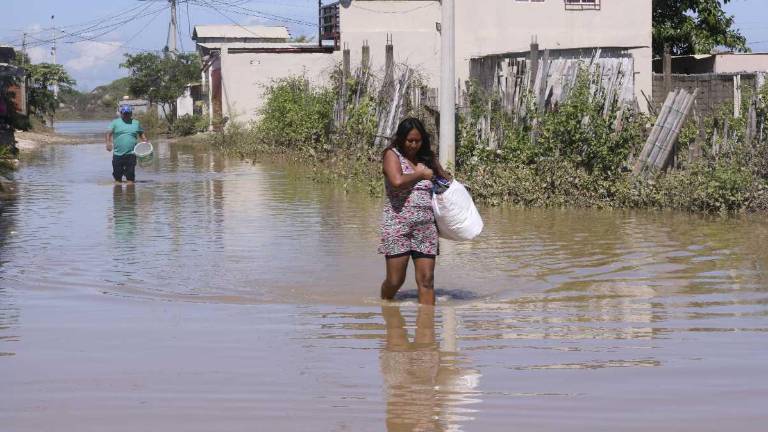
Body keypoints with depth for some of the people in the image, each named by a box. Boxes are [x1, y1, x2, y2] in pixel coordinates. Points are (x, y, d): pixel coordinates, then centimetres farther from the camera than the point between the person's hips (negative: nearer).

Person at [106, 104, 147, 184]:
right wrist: (108, 142, -24)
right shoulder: (115, 122, 5)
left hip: (131, 154, 0)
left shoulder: (136, 123, 11)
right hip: (118, 154, 0)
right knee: (117, 175, 8)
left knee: (130, 176, -5)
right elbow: (109, 133, -5)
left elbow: (141, 134, 21)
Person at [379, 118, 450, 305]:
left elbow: (445, 178, 31)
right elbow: (397, 181, -19)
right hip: (398, 225, -4)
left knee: (426, 280, -3)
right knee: (395, 281, 1)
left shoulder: (427, 158, 13)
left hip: (426, 226, 4)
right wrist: (420, 174, -5)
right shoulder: (392, 155, -1)